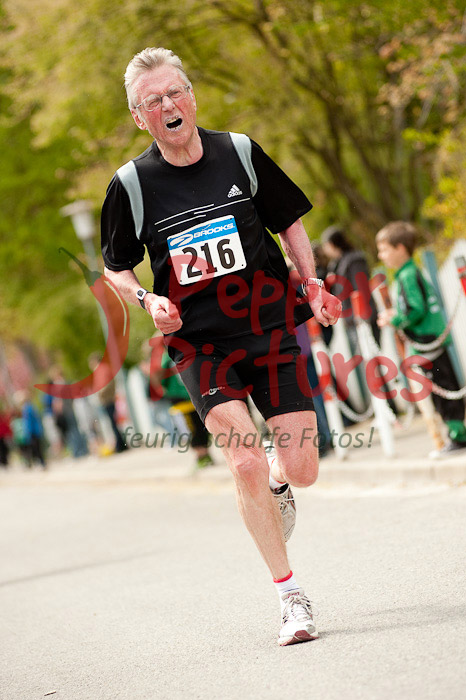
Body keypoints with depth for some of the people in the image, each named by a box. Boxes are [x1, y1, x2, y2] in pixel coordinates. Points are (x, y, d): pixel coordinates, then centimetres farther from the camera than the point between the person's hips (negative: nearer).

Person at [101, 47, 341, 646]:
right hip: (200, 346, -1)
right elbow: (115, 268, 9)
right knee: (245, 465, -17)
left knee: (302, 470, -3)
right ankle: (290, 596, -2)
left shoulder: (239, 153, -2)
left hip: (270, 330, 2)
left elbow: (289, 220, 13)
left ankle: (276, 483, 38)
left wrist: (312, 283, 0)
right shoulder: (131, 185, -5)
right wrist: (148, 300, -10)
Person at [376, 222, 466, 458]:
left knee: (443, 389, -6)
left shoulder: (407, 276, -14)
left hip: (427, 343, -10)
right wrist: (397, 314, 15)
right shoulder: (413, 272, 16)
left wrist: (394, 321, -11)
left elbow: (418, 310, -21)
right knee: (444, 390, 11)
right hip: (434, 340, 10)